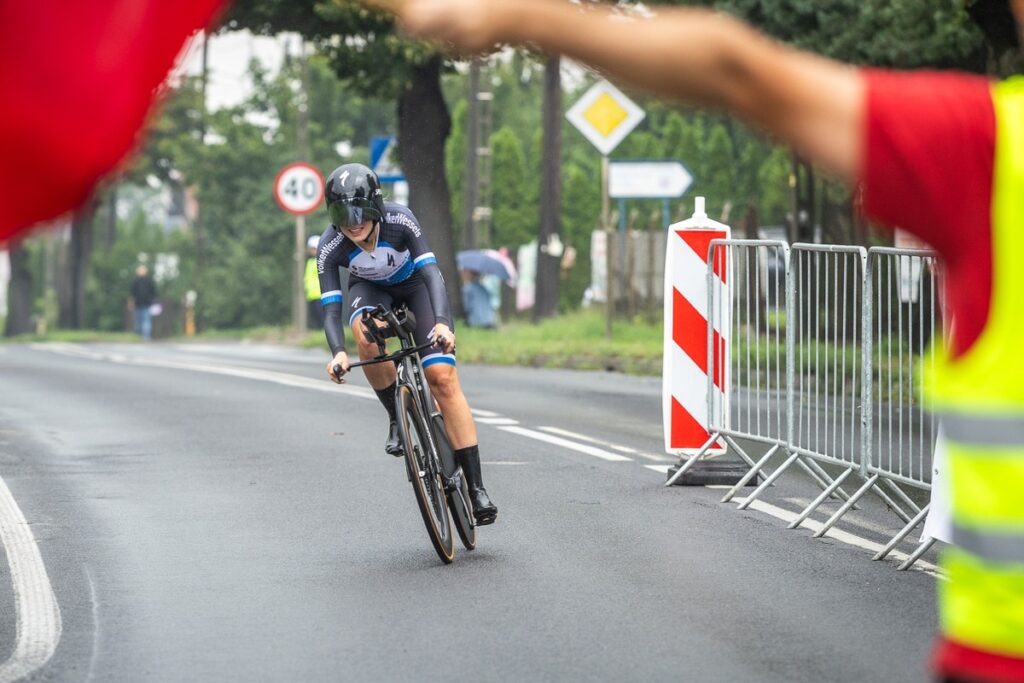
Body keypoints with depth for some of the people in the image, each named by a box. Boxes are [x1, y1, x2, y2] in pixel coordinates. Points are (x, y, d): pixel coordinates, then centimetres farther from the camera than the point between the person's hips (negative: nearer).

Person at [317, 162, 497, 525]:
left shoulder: (400, 220, -33)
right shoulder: (330, 247, -29)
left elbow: (431, 271, -38)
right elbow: (331, 308, -32)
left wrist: (442, 322, -55)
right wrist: (338, 352, -51)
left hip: (415, 282, -1)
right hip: (371, 288, 1)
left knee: (443, 377, -17)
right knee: (366, 334, -37)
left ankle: (476, 487, -17)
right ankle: (397, 418, -12)